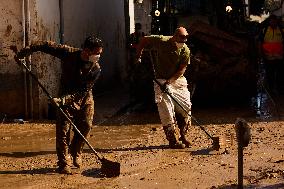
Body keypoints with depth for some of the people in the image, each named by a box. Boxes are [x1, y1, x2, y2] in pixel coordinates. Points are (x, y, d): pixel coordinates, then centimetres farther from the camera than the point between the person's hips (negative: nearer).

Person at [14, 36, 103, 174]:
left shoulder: (96, 69, -23)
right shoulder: (69, 53, -23)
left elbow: (82, 92, -25)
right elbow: (47, 46, -12)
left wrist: (62, 100, -35)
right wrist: (24, 52, -13)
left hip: (85, 98, 1)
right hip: (66, 98, -1)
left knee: (85, 126, -4)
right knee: (63, 129, -9)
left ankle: (75, 152, 23)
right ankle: (64, 163, -6)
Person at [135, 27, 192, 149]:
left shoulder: (185, 50, -9)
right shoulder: (161, 41, -16)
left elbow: (182, 69, -9)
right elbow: (144, 40, 0)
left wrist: (170, 81, -20)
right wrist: (138, 57, -2)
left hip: (178, 80, 3)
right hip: (162, 81, -3)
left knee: (186, 108, 3)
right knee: (166, 111, -8)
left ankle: (183, 136, 19)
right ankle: (173, 141, -1)